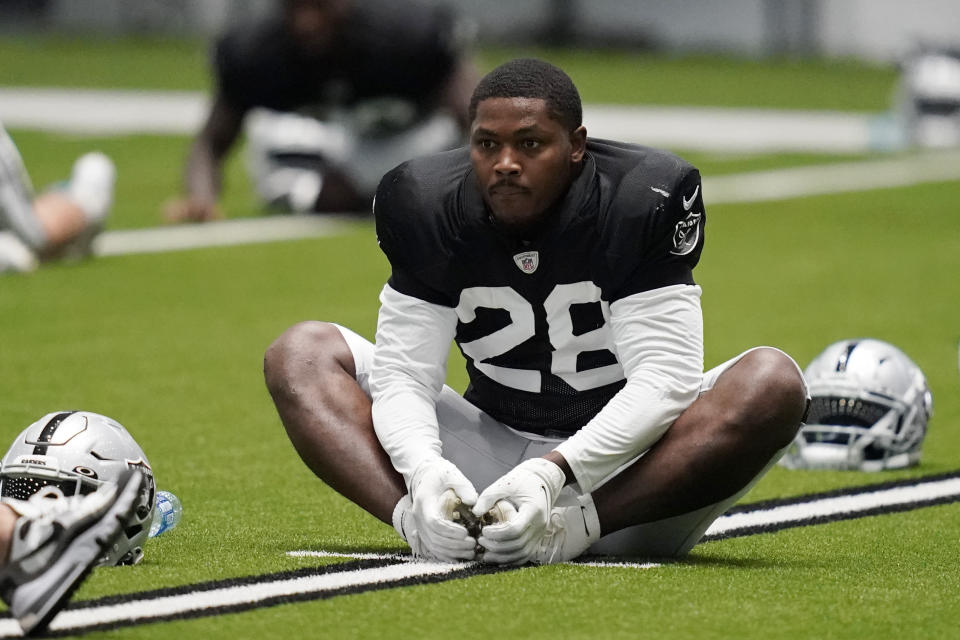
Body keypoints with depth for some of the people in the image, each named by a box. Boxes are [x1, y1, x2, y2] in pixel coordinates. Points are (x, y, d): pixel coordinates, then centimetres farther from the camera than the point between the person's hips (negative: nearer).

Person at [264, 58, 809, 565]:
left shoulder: (643, 201, -15)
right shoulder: (429, 206, -7)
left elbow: (662, 378, -21)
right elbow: (403, 372, -9)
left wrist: (553, 474, -35)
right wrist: (425, 470, -32)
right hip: (492, 447, 3)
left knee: (774, 383, -30)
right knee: (301, 353, -9)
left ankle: (574, 528, -37)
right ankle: (415, 519, -36)